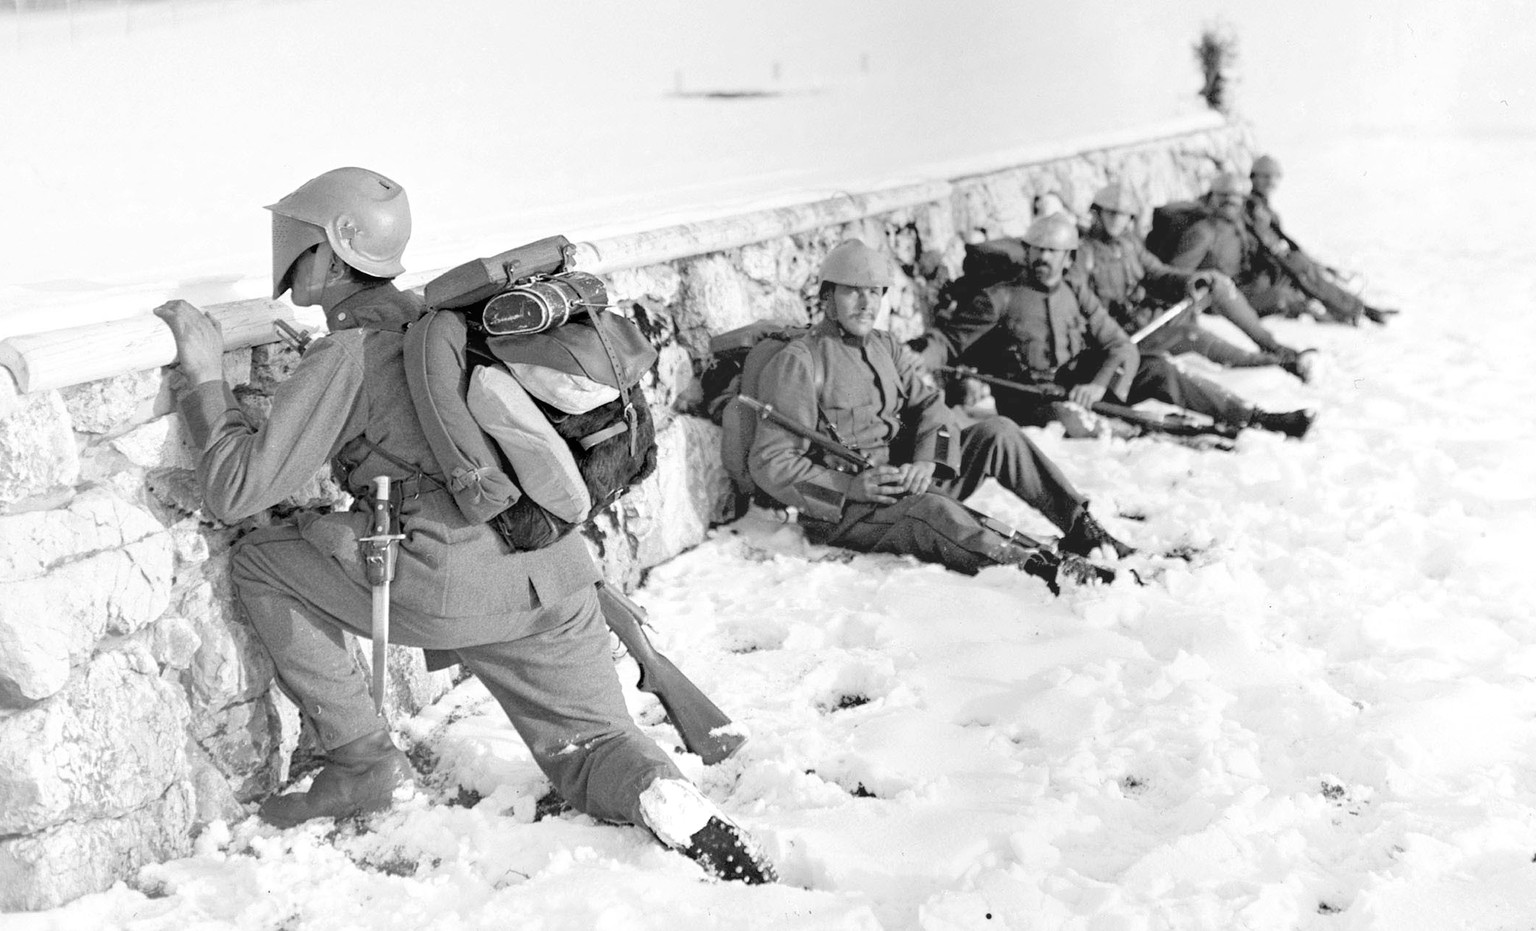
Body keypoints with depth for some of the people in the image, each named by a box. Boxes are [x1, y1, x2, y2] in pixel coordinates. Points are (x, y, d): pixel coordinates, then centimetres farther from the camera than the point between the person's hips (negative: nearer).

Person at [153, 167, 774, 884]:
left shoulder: (344, 355, -4)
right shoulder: (427, 316, 18)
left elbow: (237, 490, -5)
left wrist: (206, 377, 3)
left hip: (454, 587, -7)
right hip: (556, 579, 7)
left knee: (259, 560, 12)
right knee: (590, 757, 21)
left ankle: (361, 761, 10)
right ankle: (665, 799, -14)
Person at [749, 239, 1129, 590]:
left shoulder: (887, 348, 16)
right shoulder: (797, 362, -8)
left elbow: (930, 404, 3)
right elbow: (770, 463, -13)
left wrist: (927, 462, -19)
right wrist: (851, 487, -25)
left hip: (905, 478, 7)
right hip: (844, 509, -7)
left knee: (997, 433, -6)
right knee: (935, 510, -35)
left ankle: (1081, 527, -9)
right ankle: (1041, 569, -48)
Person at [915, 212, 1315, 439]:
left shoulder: (1076, 292, 11)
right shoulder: (1000, 299, -1)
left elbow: (1121, 347, 3)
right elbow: (948, 339, -7)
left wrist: (1097, 384, -18)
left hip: (1083, 390, 4)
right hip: (1029, 399, -4)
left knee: (1155, 370, -15)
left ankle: (1257, 419, -16)